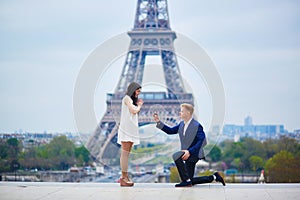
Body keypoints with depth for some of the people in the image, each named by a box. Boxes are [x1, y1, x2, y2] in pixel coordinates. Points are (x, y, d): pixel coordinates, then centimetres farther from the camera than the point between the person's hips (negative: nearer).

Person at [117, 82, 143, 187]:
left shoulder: (131, 100, 24)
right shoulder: (127, 98, -3)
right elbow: (133, 111, -12)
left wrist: (138, 105, 13)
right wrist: (139, 105, 4)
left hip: (131, 129, 10)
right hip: (126, 128, -10)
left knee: (126, 153, 6)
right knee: (125, 153, -13)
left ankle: (124, 177, 5)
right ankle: (124, 178, -18)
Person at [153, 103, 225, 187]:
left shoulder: (197, 126, -18)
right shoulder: (182, 124, 6)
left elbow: (201, 141, -24)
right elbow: (170, 131, 10)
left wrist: (189, 151, -32)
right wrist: (159, 122, 0)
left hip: (194, 154, -8)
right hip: (187, 154, 9)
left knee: (176, 156, -32)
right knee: (190, 182, 11)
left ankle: (186, 180, -23)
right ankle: (214, 177, 26)